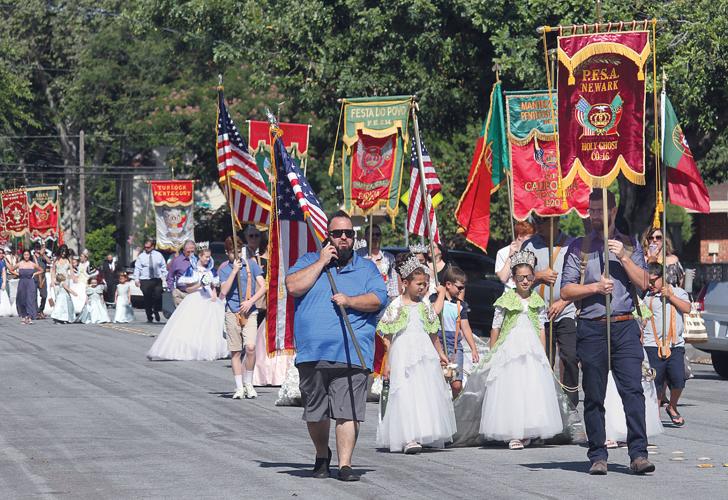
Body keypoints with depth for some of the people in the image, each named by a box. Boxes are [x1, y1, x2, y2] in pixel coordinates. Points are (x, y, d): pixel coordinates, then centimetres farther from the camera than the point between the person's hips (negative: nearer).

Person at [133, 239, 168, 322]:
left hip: (157, 280, 1)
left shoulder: (158, 255, 10)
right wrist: (136, 279, -5)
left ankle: (156, 311, 13)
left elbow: (163, 267, 13)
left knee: (158, 296, -11)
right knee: (147, 300, -1)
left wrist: (164, 277, 5)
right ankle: (149, 317, 7)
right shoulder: (141, 256, 6)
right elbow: (137, 268, 4)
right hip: (145, 281, -1)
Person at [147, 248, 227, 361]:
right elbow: (188, 289, -3)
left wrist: (214, 295, -1)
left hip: (209, 300, 4)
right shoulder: (192, 270, -1)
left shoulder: (211, 271, 12)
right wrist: (199, 285, -16)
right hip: (194, 301, -4)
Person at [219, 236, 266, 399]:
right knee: (235, 351, 2)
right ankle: (239, 387, 10)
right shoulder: (224, 268, 5)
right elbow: (224, 291, -7)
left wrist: (250, 301, -10)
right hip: (232, 312, 1)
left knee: (250, 347, -16)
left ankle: (248, 383, 1)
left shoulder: (251, 264, 5)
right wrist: (234, 271, -12)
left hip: (249, 312, -1)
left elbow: (263, 287, 2)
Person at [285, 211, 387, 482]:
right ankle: (322, 456, 28)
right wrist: (321, 262, -4)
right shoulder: (309, 261, 15)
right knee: (315, 411, 8)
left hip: (352, 355, -1)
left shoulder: (367, 268, 14)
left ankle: (345, 464, -7)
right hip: (312, 354, 1)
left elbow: (377, 299, 1)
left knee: (348, 412, -9)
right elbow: (293, 287, -3)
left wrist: (350, 301, -15)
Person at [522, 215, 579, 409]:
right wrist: (539, 276, -8)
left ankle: (571, 405, -4)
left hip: (566, 312, -2)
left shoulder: (570, 245, 2)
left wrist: (562, 302, -8)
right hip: (539, 313, 2)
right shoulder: (529, 246, 8)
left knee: (570, 357, -12)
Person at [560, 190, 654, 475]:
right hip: (591, 328, 0)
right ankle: (598, 457, 8)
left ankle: (638, 454, -13)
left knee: (633, 390, -11)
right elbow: (566, 291, 5)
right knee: (594, 396, 2)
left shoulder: (630, 245, 13)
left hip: (625, 326, 0)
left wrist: (623, 257, -6)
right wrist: (595, 287, -9)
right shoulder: (579, 247, 10)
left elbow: (642, 283, 3)